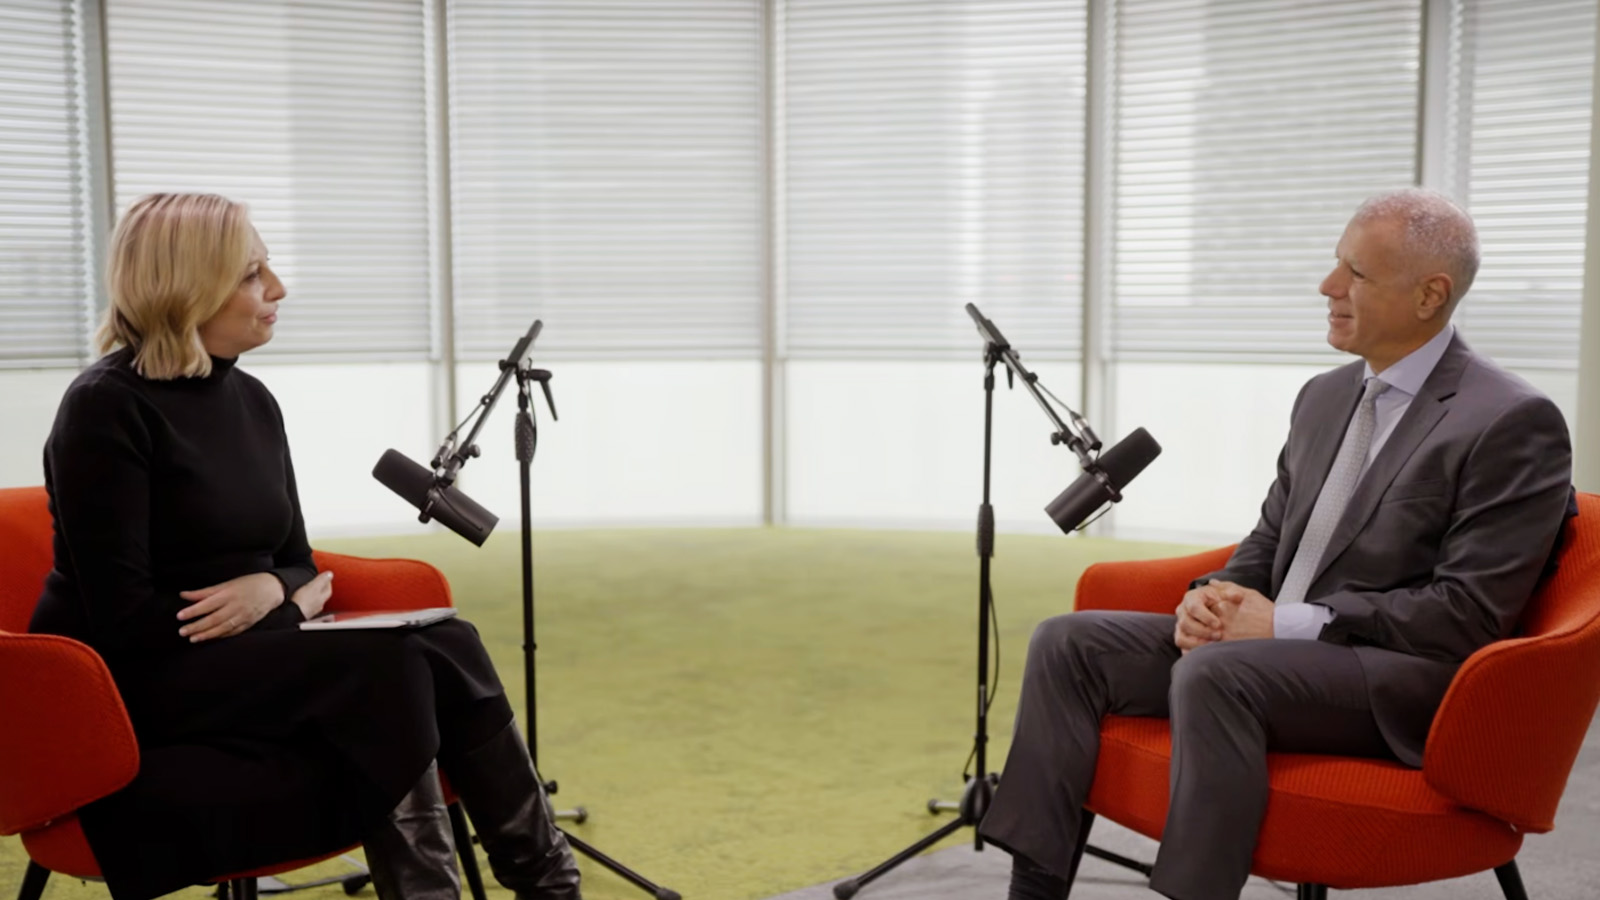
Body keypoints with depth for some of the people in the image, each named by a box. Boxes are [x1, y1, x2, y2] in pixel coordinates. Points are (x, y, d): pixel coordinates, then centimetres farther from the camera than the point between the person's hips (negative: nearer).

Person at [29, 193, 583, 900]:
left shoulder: (252, 400, 8)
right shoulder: (107, 407, -13)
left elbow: (297, 564, 12)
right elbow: (123, 617, -18)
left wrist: (271, 589, -13)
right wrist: (292, 605, -14)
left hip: (245, 657, 7)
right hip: (134, 681, -6)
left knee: (448, 643, -20)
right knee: (390, 663, -29)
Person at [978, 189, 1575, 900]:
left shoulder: (1515, 422, -9)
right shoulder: (1326, 396, 15)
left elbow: (1470, 612, -15)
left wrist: (1290, 622, -19)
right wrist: (1216, 597, -3)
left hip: (1402, 683, -7)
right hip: (1270, 644, 8)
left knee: (1214, 672, -36)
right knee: (1067, 643, -9)